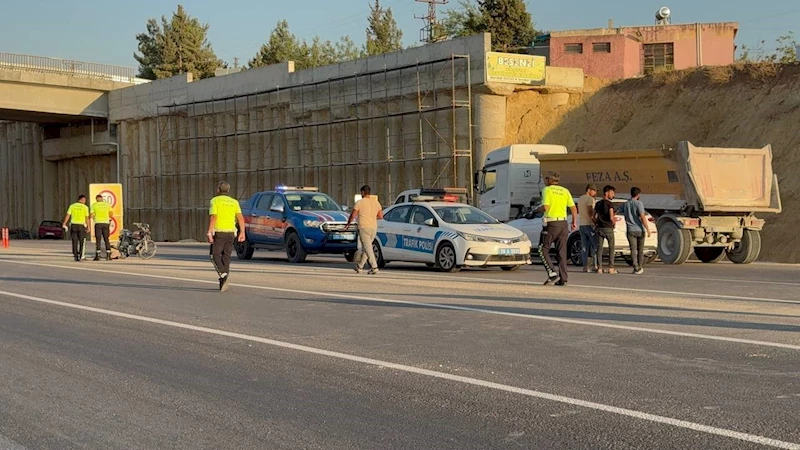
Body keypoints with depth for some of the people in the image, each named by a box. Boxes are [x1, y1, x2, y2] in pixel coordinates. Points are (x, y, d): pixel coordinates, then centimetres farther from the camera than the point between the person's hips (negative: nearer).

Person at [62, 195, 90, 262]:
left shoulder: (72, 206, 4)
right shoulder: (85, 207, -2)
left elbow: (67, 215, -2)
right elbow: (87, 218, -4)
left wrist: (64, 224, 2)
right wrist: (88, 227, 1)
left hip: (73, 225, 2)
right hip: (81, 225, -2)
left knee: (75, 242, 7)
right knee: (82, 242, 7)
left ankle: (75, 256, 3)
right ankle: (80, 255, -4)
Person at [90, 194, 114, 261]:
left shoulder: (94, 205, 2)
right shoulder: (107, 205, 7)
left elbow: (92, 215, -2)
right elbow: (111, 215, 3)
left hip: (98, 223, -2)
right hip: (106, 223, 2)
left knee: (98, 240, -1)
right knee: (106, 239, 6)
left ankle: (97, 256, -6)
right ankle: (108, 255, 2)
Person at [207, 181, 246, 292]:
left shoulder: (215, 201, -2)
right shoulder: (234, 202, 11)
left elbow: (213, 217, -13)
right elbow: (240, 218, 0)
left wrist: (209, 233, -14)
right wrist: (242, 232, 1)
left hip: (218, 232, -4)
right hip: (231, 232, 4)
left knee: (215, 255, 4)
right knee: (226, 256, 9)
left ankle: (223, 274, -20)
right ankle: (223, 283, 5)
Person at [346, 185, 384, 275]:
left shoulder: (360, 202, -7)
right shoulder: (376, 202, 9)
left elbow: (353, 216, -5)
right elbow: (380, 216, 10)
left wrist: (348, 224, 11)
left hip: (364, 228, -6)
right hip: (373, 228, 6)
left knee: (368, 249, -8)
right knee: (365, 248, 15)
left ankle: (374, 267, -17)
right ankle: (360, 267, 24)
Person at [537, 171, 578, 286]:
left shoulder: (547, 190, -5)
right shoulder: (565, 191, 11)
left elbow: (545, 207, -16)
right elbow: (573, 208, 8)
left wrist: (539, 208, 5)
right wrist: (574, 222, 17)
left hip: (551, 223, -5)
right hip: (563, 223, 5)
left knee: (543, 250, 4)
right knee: (562, 252, 7)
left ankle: (552, 274, -10)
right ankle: (563, 279, 4)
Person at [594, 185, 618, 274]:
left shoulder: (598, 204, 9)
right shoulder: (609, 204, -9)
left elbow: (595, 217, 7)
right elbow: (611, 217, -15)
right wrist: (613, 222, 4)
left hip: (600, 228, 5)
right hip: (608, 228, -5)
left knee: (599, 247, 6)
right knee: (611, 247, 5)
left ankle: (600, 268, 1)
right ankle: (611, 268, 0)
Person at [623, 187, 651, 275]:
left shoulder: (626, 204, 9)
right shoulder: (639, 203, -9)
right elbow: (642, 217, -17)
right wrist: (647, 229, -15)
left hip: (630, 231, 3)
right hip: (640, 230, -3)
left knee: (633, 250, 0)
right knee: (640, 249, 11)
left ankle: (636, 268, -8)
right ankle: (640, 267, 18)